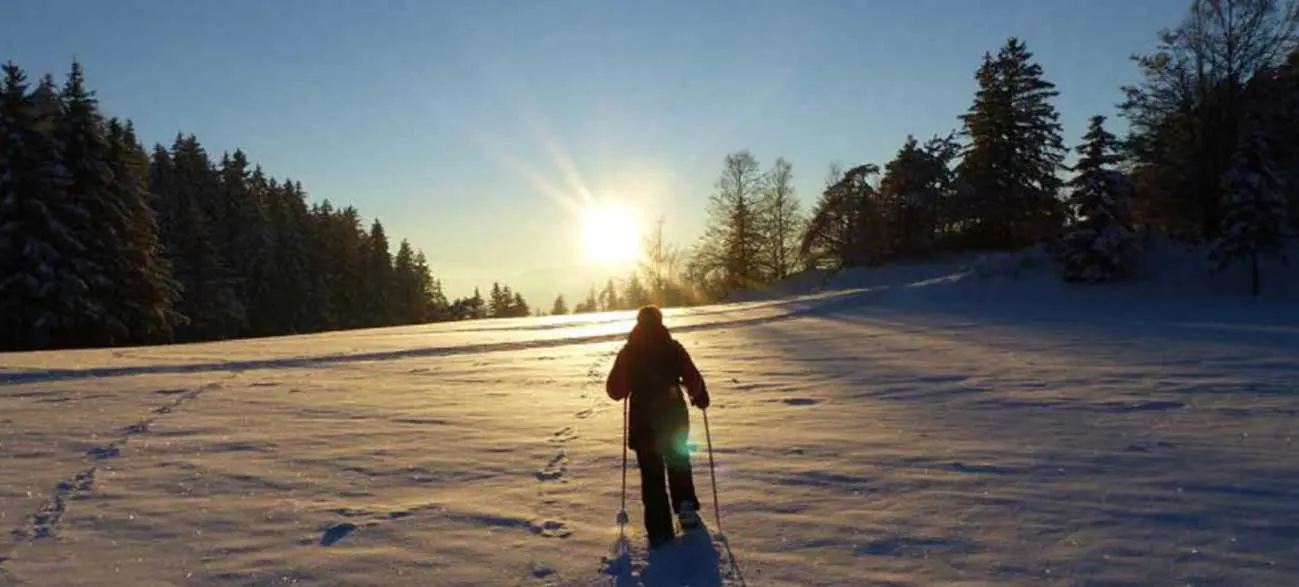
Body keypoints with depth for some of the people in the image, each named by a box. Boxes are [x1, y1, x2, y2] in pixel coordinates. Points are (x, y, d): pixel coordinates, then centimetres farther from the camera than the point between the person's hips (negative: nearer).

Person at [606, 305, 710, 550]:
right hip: (674, 417, 0)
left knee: (651, 474, 7)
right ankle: (685, 505, 10)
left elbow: (615, 390, 0)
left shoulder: (628, 352, -1)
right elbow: (693, 378, -9)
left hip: (643, 421, 0)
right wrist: (700, 398, 10)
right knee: (678, 462, 24)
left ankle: (660, 530, 5)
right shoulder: (673, 348, -4)